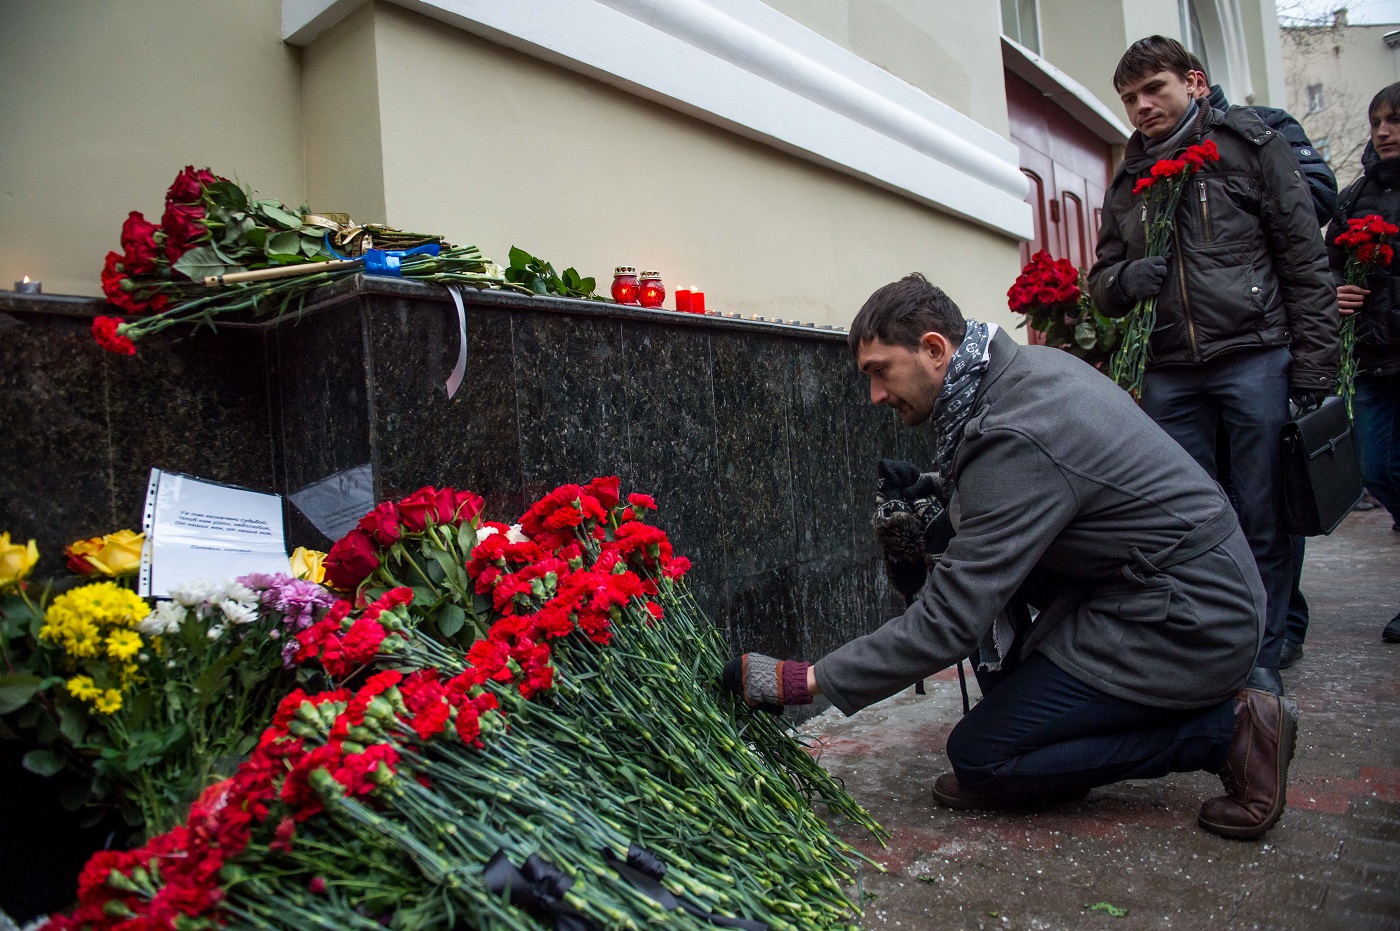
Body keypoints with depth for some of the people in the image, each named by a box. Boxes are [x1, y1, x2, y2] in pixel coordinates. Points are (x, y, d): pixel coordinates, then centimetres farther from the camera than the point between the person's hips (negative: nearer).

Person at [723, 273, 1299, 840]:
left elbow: (949, 622, -27)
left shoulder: (1015, 439, -27)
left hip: (1189, 624, -9)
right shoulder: (1030, 363, 1)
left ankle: (1227, 729, -3)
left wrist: (802, 682, -22)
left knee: (977, 756, -7)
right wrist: (943, 495, 4)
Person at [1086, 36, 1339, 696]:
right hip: (1169, 375, 3)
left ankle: (1261, 657, 15)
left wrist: (1313, 362, -6)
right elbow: (1102, 282, 19)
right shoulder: (1126, 183, 18)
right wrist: (1125, 279, -6)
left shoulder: (1250, 146, 6)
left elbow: (1305, 259, 1)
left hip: (1255, 359, -3)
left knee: (1263, 519, 1)